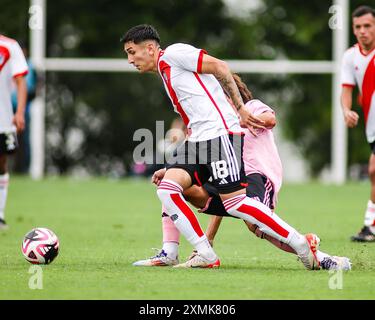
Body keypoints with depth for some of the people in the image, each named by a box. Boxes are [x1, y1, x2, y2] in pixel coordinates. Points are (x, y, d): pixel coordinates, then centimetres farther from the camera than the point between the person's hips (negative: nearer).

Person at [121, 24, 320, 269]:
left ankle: (301, 244, -5)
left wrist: (240, 109, -9)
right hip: (197, 141, 9)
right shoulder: (165, 74, 26)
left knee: (234, 202, -14)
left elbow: (219, 66, -8)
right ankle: (206, 256, -9)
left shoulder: (173, 53, -1)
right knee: (167, 189, -8)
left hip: (220, 134, -9)